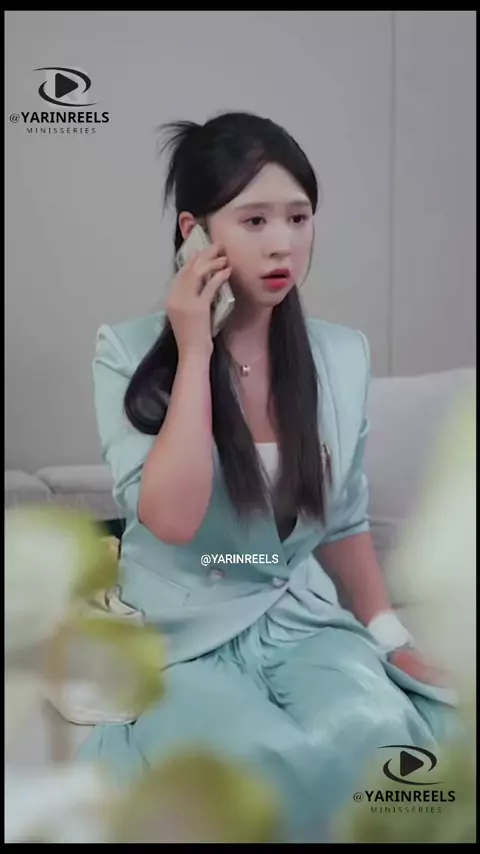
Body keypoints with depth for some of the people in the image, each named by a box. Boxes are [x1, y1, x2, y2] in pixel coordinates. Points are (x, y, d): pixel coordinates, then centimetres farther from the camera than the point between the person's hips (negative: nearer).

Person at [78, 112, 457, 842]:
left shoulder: (343, 355, 1)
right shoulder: (132, 351, -11)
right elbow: (171, 519, -24)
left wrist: (394, 638, 2)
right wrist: (195, 355, -21)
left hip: (301, 617, 4)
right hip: (182, 634, -3)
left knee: (375, 732, -27)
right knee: (280, 764, -29)